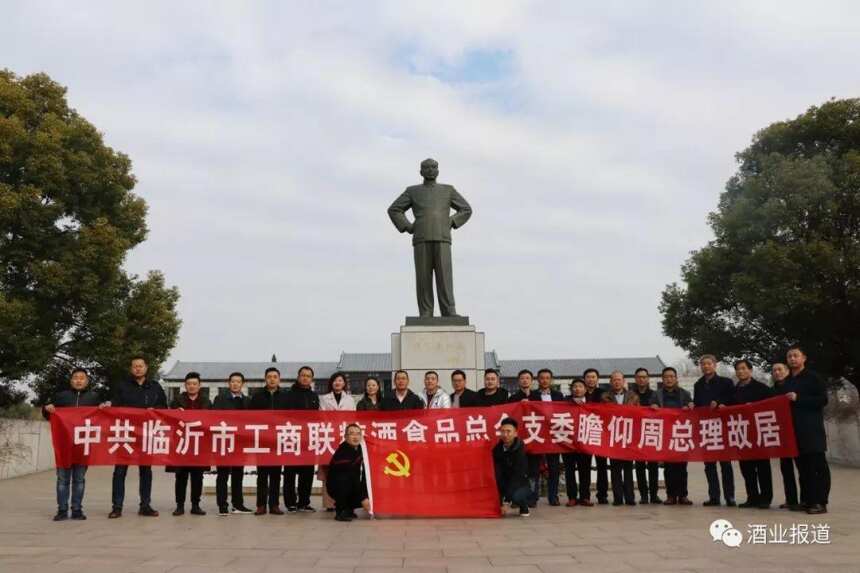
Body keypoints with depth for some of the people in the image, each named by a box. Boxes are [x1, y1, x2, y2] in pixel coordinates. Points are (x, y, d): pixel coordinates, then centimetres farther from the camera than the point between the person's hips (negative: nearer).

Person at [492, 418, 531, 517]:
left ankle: (524, 508, -2)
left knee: (516, 495, -36)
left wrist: (506, 499, -30)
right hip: (506, 484, 5)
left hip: (521, 485, -5)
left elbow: (517, 475, -24)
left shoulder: (520, 450, -20)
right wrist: (501, 500, -26)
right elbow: (498, 475, -16)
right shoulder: (497, 449, -8)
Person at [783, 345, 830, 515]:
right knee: (803, 465, 7)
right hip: (795, 429, 6)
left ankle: (820, 502, -4)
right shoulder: (787, 381, 17)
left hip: (812, 429, -6)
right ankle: (807, 500, 13)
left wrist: (798, 399, -15)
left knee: (817, 465, -5)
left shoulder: (813, 377, -2)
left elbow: (823, 400, -10)